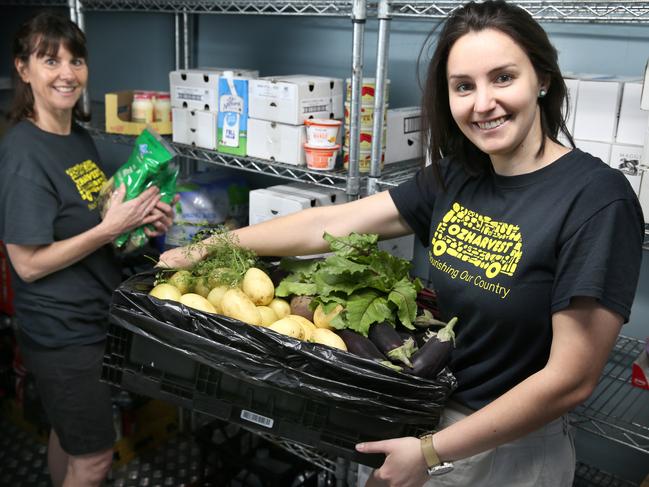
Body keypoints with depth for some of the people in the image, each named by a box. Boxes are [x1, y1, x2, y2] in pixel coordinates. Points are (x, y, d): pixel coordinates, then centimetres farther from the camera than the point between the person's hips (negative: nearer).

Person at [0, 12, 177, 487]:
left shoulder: (81, 137, 5)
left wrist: (139, 218, -2)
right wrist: (112, 227, -24)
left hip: (93, 317, 8)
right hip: (63, 332, -8)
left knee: (69, 434, 25)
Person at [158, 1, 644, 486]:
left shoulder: (596, 200, -22)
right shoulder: (458, 177, -4)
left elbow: (570, 379, -21)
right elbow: (331, 223, -1)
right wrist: (204, 251, 2)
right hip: (430, 416, 6)